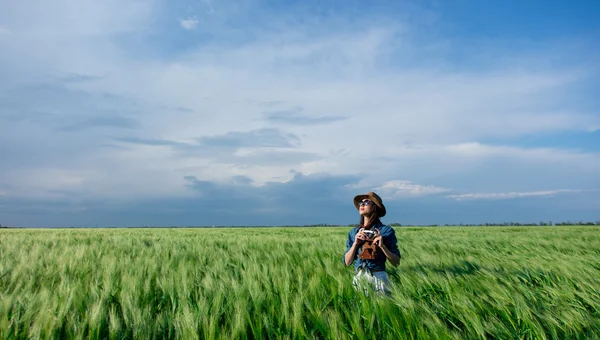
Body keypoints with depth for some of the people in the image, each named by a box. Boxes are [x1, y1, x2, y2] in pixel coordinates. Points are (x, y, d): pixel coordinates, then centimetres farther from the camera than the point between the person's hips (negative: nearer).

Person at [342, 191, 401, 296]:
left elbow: (396, 262, -6)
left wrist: (382, 246, -19)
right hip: (358, 278, 3)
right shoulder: (353, 232, 5)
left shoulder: (386, 231, -5)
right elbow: (347, 262, 2)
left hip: (378, 278, -3)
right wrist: (355, 243, -11)